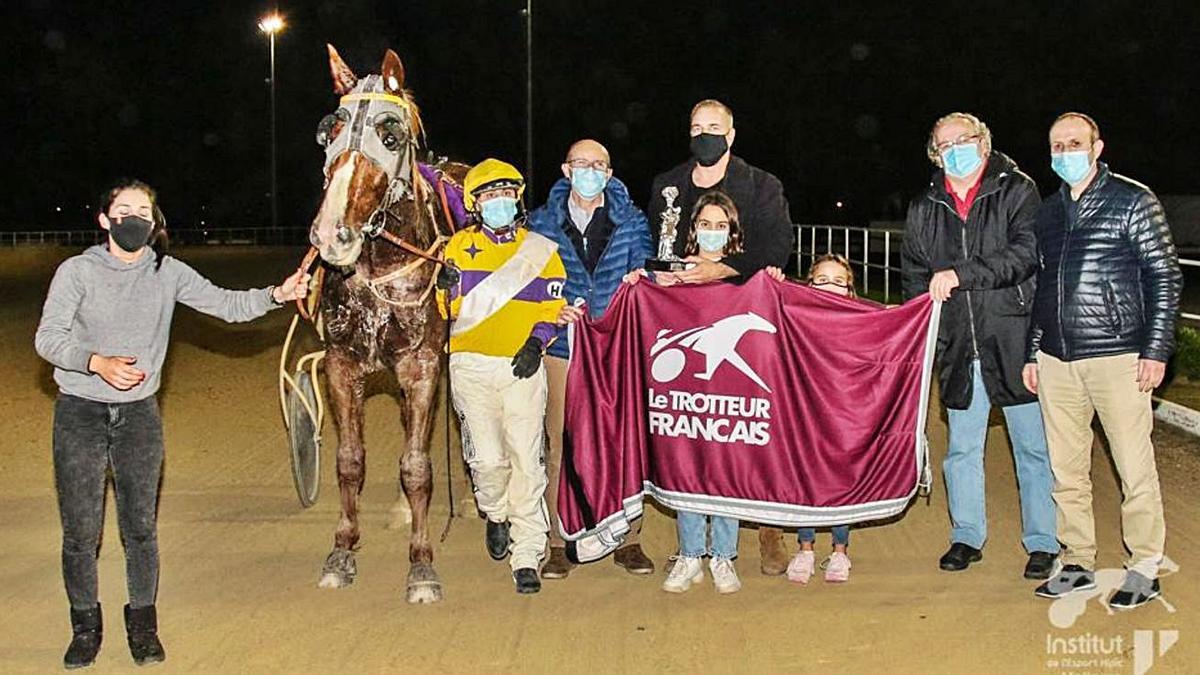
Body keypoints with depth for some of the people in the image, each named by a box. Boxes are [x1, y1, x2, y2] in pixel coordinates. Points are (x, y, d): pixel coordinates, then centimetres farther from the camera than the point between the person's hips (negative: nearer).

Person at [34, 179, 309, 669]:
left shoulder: (168, 273, 1)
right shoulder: (78, 271, -6)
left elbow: (226, 304, -1)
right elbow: (47, 338, -9)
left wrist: (275, 296, -18)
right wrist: (97, 362, -25)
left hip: (138, 413, 2)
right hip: (80, 412, -2)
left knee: (141, 526, 6)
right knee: (80, 529, 3)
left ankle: (142, 625, 21)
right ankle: (85, 628, 20)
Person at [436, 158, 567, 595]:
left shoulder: (541, 250, 10)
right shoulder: (459, 246, 10)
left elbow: (554, 307, 9)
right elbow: (446, 312, 10)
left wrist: (536, 343, -8)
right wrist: (445, 287, -11)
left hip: (522, 367, 0)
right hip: (471, 366, 0)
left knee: (526, 461, -6)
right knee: (488, 459, -6)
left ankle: (527, 557, 2)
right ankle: (497, 515, 27)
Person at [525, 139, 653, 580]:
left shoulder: (631, 221, 10)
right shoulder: (542, 223, 10)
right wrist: (552, 312, -8)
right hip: (563, 345, 0)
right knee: (561, 445, 0)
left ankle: (628, 540, 11)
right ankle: (559, 543, 7)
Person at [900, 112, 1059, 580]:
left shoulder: (1017, 191, -2)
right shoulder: (924, 209, 13)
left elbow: (1026, 252, -15)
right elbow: (913, 274, 19)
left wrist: (960, 274, -22)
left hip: (1014, 342, -4)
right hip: (958, 348, 4)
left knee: (1033, 446, 3)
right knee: (962, 448, 12)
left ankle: (1042, 542, 14)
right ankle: (967, 536, 25)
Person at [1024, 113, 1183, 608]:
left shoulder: (1133, 201, 0)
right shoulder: (1048, 211, 15)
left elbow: (1165, 278, -2)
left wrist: (1156, 349, -8)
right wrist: (1032, 353, 16)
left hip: (1116, 356, -5)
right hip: (1056, 361, 5)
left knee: (1135, 469, -3)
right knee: (1066, 470, 8)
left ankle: (1145, 569, 8)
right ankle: (1078, 564, 18)